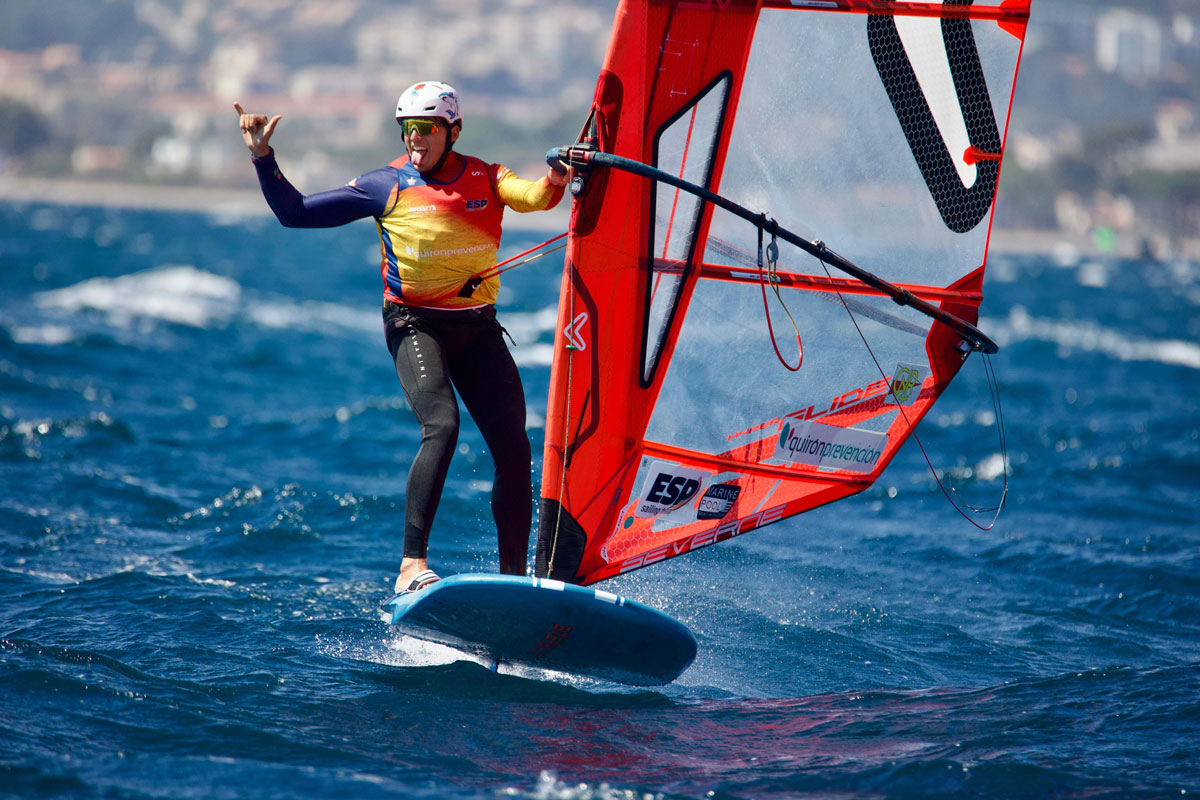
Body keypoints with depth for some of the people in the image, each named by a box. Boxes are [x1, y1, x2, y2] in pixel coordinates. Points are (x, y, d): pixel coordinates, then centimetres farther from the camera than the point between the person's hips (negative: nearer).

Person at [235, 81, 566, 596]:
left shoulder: (484, 178, 6)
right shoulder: (387, 186, 0)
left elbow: (537, 197, -14)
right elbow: (294, 213, 1)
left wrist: (559, 175, -36)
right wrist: (262, 156, -9)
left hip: (477, 326, 3)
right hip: (414, 324, -3)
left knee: (514, 449, -3)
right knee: (442, 426, -27)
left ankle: (514, 579, 7)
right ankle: (412, 566, -29)